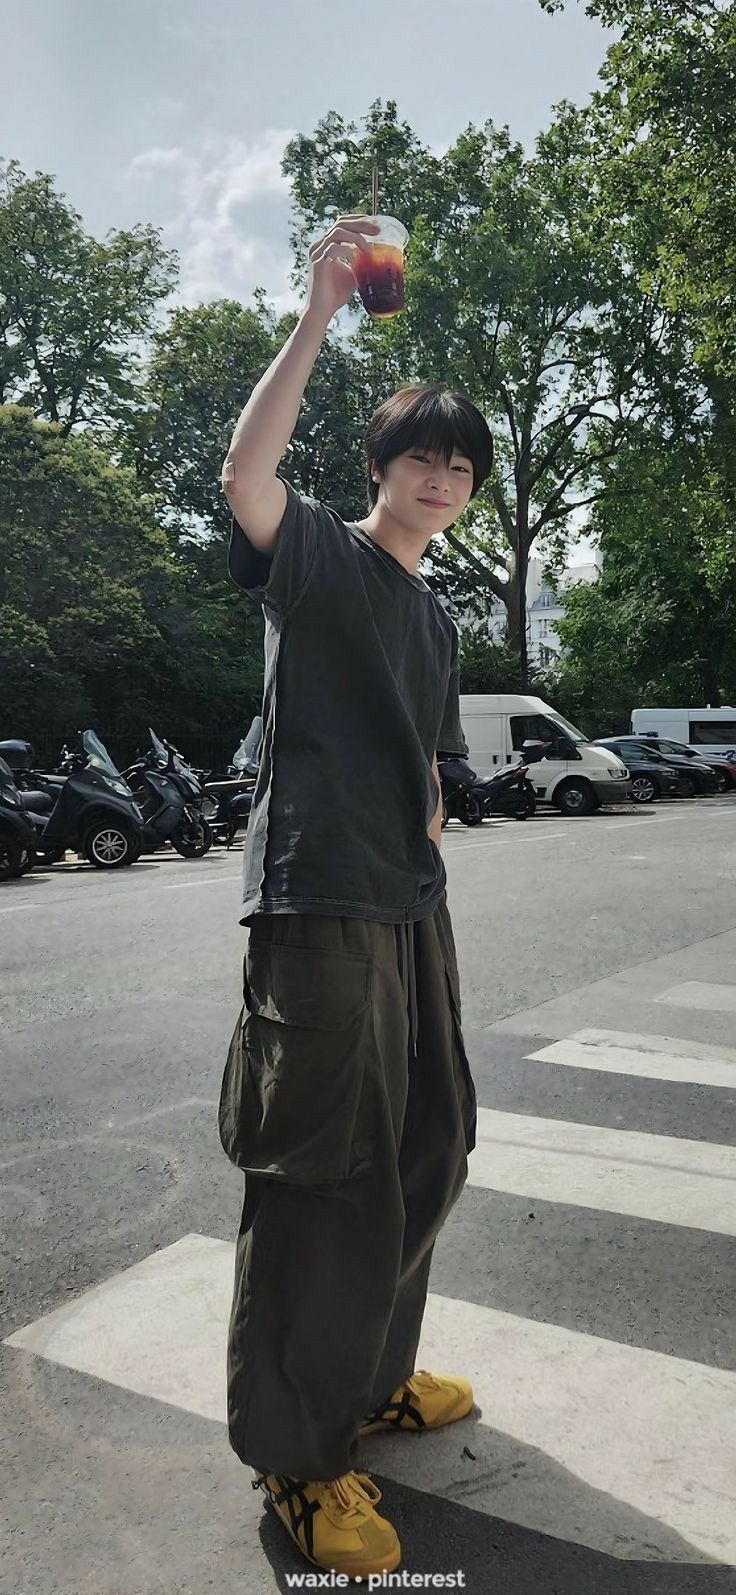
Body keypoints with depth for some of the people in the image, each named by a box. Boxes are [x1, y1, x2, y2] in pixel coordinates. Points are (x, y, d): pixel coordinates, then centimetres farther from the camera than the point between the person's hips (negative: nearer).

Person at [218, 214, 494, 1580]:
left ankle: (372, 1375, 34)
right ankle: (297, 1452, 13)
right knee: (321, 1172, -4)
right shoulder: (316, 558, 1)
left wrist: (423, 864, 17)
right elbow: (247, 475, -19)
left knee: (425, 1147, 15)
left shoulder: (435, 623, 21)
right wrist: (318, 317, -19)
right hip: (318, 904, -8)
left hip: (411, 908, 9)